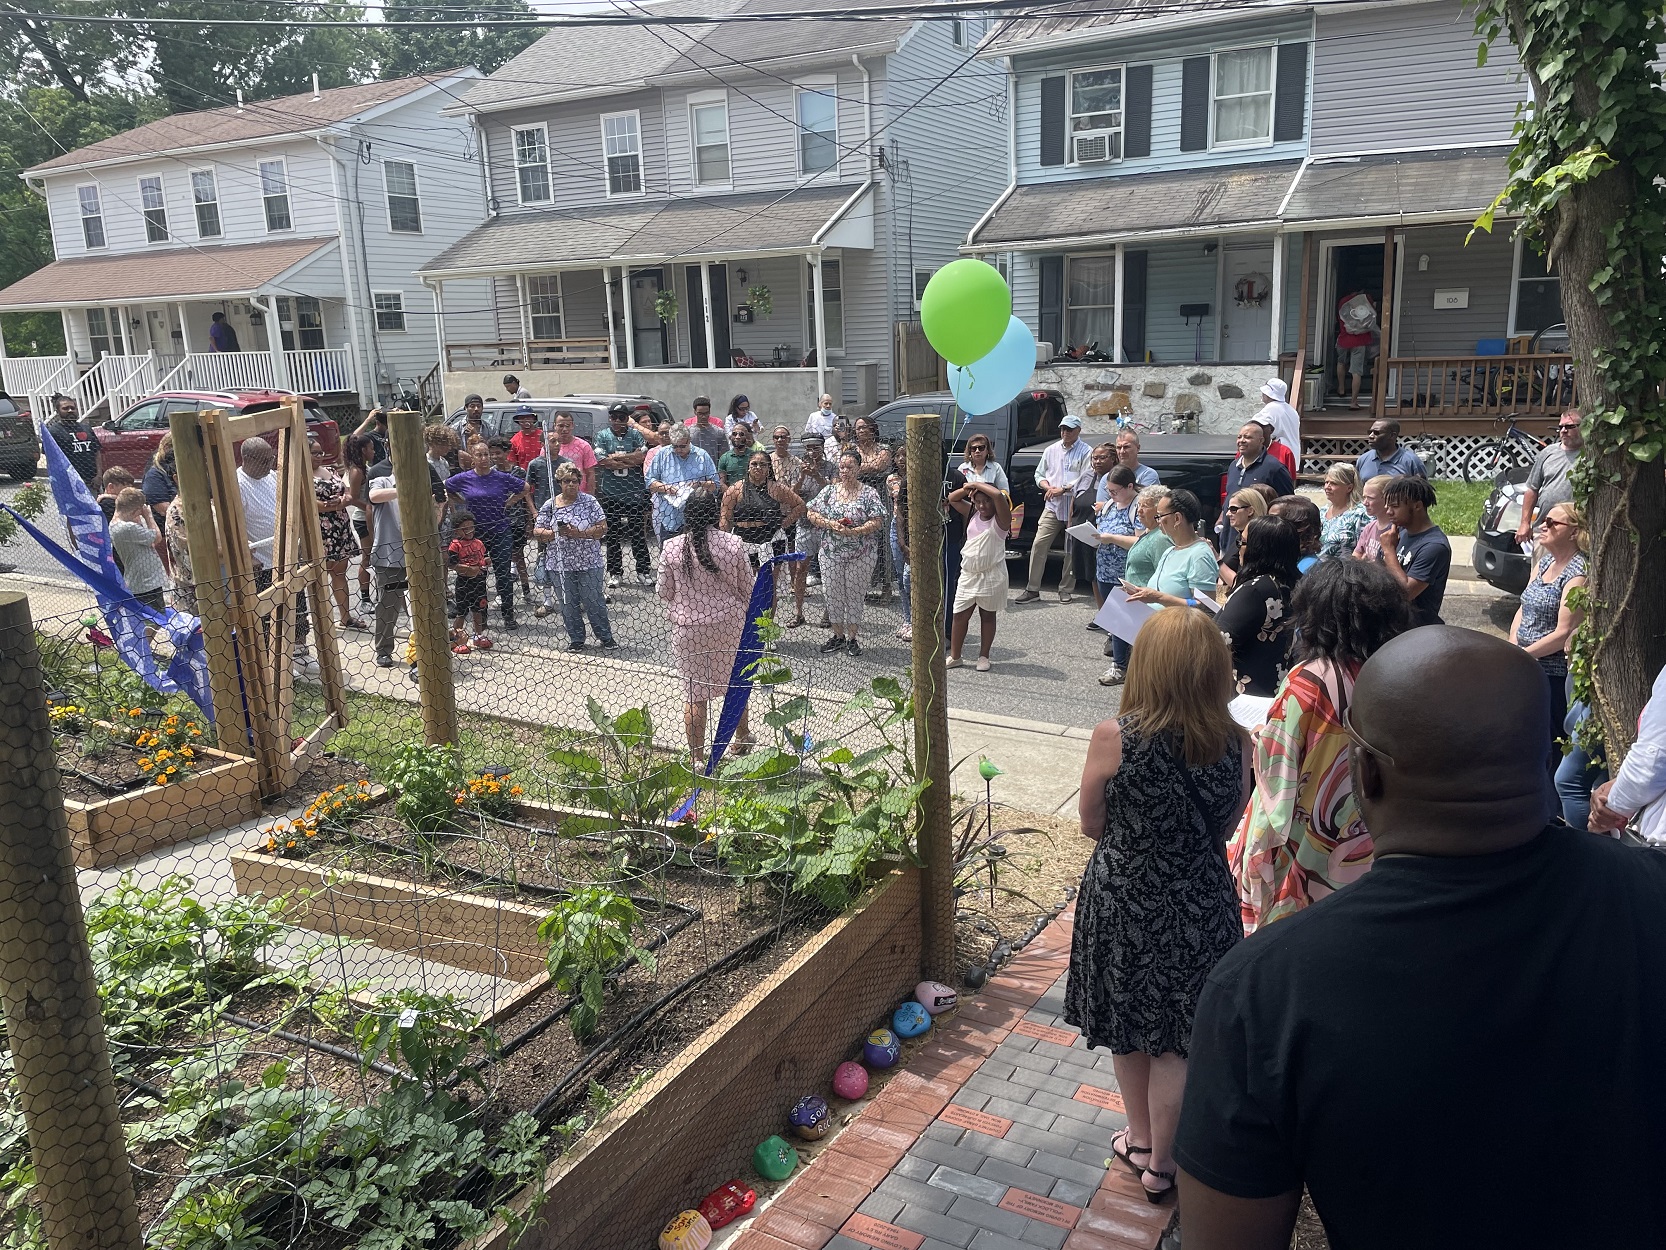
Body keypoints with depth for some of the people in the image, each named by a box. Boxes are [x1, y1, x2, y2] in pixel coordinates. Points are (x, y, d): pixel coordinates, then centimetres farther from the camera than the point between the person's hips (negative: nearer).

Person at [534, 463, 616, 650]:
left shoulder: (589, 501, 0)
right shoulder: (550, 506, 4)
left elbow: (602, 528, -6)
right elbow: (537, 532, 3)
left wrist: (579, 533, -18)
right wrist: (557, 533, -14)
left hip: (589, 562, -2)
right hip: (561, 564, 2)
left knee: (594, 601, 3)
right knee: (568, 604, 8)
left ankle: (605, 636, 17)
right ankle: (576, 639, 22)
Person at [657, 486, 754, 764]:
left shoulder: (671, 547, -10)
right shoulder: (733, 544, -11)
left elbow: (665, 592, -1)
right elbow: (748, 588, -1)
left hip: (687, 627, -1)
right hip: (729, 623, 1)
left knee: (694, 692, 8)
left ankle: (697, 758, 12)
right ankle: (742, 737, 40)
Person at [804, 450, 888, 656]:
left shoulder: (868, 493, -2)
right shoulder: (829, 490, 7)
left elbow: (877, 522, -10)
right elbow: (811, 514, 6)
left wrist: (852, 532, -20)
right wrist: (830, 524, -11)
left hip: (860, 555, -3)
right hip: (831, 553, 3)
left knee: (854, 595, 1)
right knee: (833, 594, 7)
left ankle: (852, 638, 12)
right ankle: (838, 635, 20)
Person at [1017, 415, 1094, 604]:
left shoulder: (1086, 452, -1)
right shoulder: (1051, 450, 14)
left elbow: (1086, 479, -11)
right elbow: (1039, 474, 17)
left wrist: (1063, 489, -15)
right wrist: (1048, 487, -3)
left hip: (1075, 508, -3)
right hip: (1052, 506, 3)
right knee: (1039, 545, -5)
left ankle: (1065, 590, 16)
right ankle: (1032, 589, -1)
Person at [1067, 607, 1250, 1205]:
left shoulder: (1113, 738, -20)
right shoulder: (1235, 744, -13)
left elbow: (1091, 825, -7)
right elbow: (1225, 826, 2)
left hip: (1123, 903, -1)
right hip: (1200, 907, 1)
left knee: (1130, 1027, 23)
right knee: (1177, 1041, 18)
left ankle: (1140, 1139, 43)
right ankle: (1161, 1163, 34)